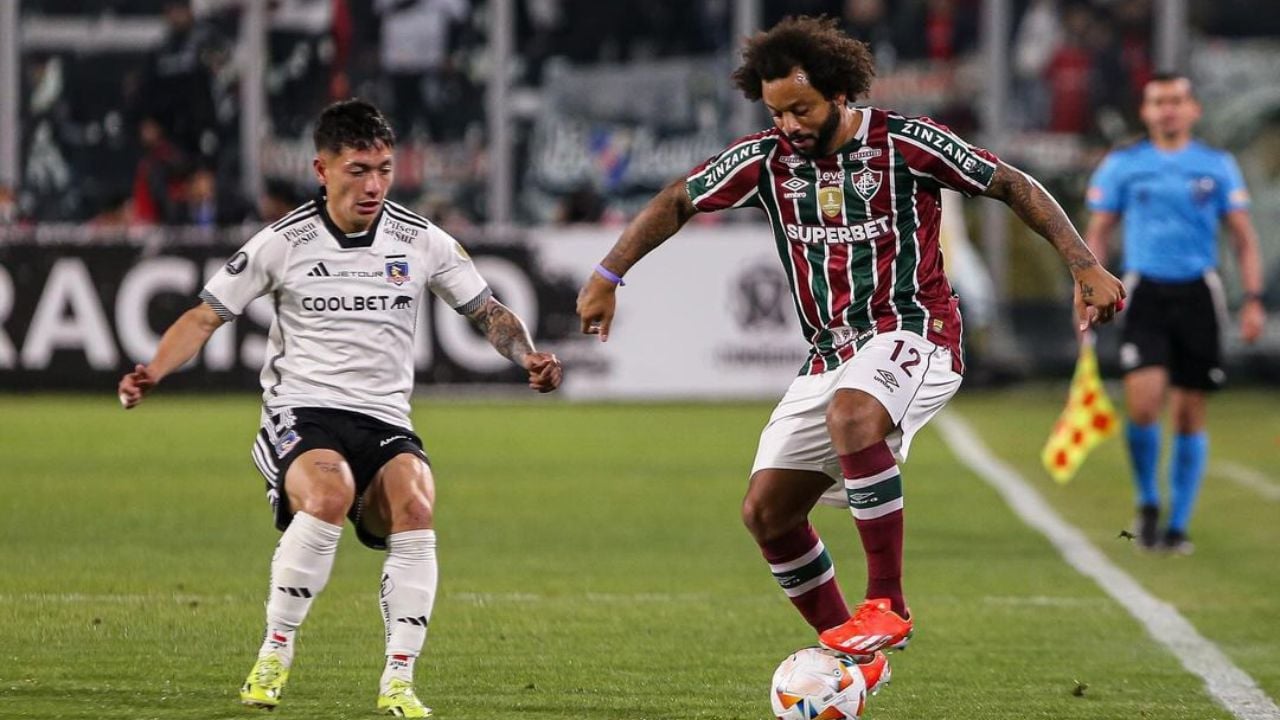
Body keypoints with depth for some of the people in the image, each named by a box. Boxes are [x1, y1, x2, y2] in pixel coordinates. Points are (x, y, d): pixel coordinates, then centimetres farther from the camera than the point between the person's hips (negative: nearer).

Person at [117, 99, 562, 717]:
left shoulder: (422, 243, 6)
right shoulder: (283, 243, 0)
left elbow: (489, 313, 13)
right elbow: (206, 316, 5)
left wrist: (529, 357, -7)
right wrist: (151, 373, -11)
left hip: (386, 422, 3)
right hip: (300, 415, -2)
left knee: (415, 505, -30)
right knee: (329, 494, -36)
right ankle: (275, 654, -19)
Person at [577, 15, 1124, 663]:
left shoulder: (903, 143, -8)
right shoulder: (767, 159, 4)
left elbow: (1015, 188, -3)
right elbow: (677, 202, 14)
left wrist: (1085, 267, -11)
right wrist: (607, 276, 6)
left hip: (912, 334, -7)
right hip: (830, 354, 7)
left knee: (851, 413, -39)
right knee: (765, 512, -1)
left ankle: (887, 605, -32)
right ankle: (844, 652, 15)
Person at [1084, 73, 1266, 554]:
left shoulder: (1218, 166, 6)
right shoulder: (1122, 166, 5)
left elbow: (1244, 239, 8)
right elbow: (1097, 234, 9)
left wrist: (1253, 300, -2)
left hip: (1197, 295, 1)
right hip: (1145, 293, -1)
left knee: (1190, 416, 3)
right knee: (1142, 402, -17)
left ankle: (1177, 525, 13)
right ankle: (1147, 504, 7)